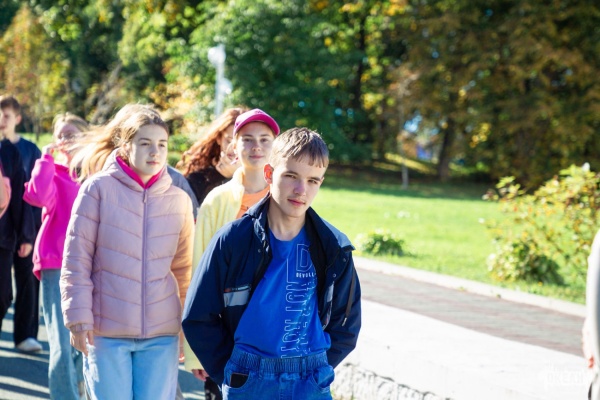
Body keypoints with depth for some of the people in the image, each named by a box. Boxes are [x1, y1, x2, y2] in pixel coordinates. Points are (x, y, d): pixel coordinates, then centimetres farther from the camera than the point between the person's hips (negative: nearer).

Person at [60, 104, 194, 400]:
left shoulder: (178, 200, 6)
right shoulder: (98, 189, -4)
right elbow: (76, 260, -3)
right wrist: (78, 317, -7)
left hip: (162, 334, 3)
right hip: (106, 332, -3)